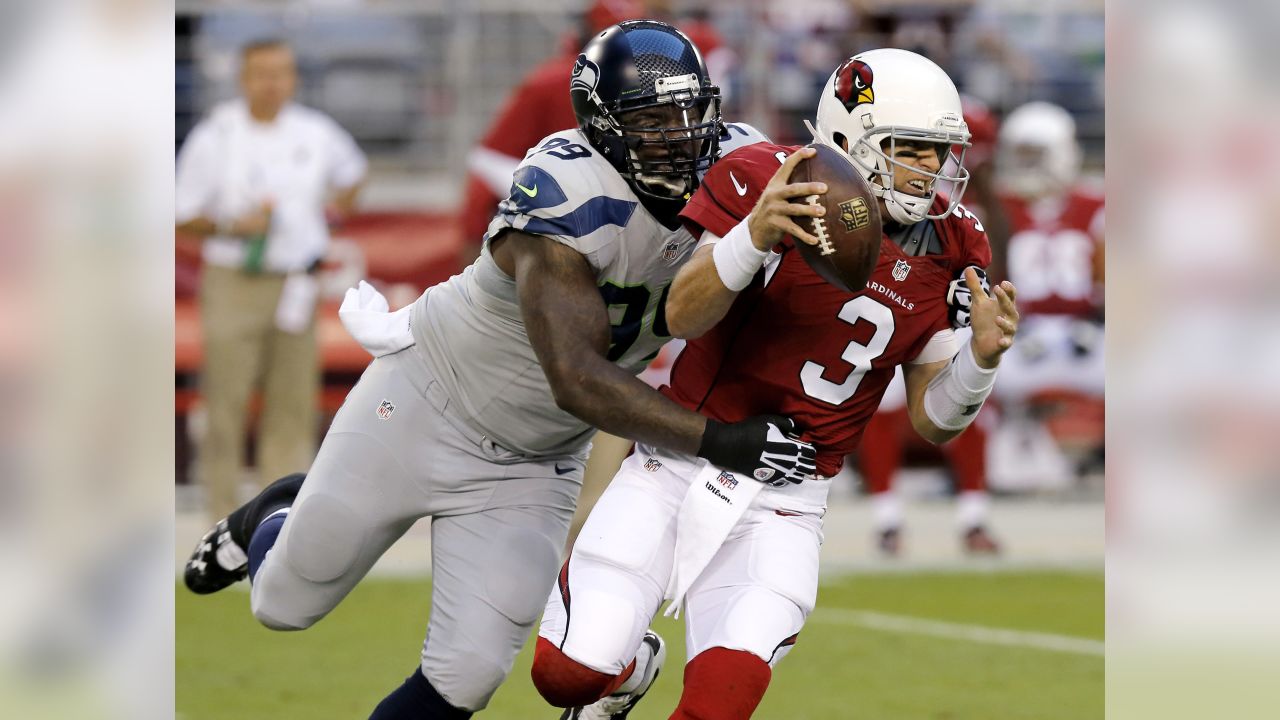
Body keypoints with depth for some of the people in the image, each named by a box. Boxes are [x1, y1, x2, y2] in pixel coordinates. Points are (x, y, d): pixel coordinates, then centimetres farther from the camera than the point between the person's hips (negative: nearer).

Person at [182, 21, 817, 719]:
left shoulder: (730, 165, -15)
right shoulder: (569, 194, -34)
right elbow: (578, 381, -38)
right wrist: (723, 442, -43)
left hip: (533, 466, 5)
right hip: (428, 407, -5)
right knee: (285, 603, 11)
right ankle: (271, 519, 47)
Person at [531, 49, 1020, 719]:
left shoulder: (946, 250, 1)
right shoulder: (767, 184, -12)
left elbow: (932, 421, 6)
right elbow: (683, 317, -21)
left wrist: (980, 357, -15)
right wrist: (754, 237, -38)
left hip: (780, 509, 2)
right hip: (678, 465, -2)